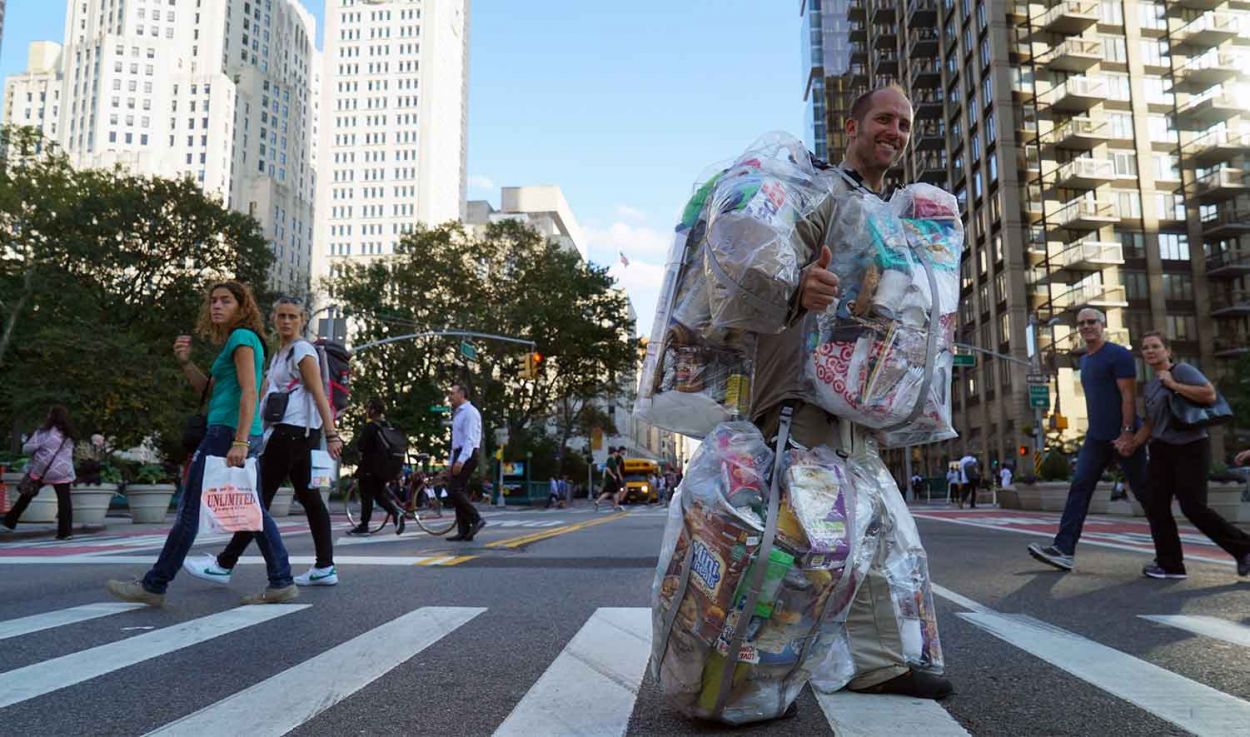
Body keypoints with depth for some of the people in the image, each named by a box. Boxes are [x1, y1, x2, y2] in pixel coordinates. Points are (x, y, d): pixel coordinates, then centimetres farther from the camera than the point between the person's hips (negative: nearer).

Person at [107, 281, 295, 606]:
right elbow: (209, 390, 23)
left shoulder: (242, 338, -8)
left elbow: (249, 392, -18)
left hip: (229, 431, -10)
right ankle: (282, 582, 10)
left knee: (190, 508, -3)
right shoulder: (233, 341, 21)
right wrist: (185, 362, 9)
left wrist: (239, 441, -25)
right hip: (241, 435, 10)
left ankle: (154, 586, 5)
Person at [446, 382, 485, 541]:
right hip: (459, 456, 10)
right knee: (458, 491, 6)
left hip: (467, 456, -10)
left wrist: (461, 460, -28)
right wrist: (452, 462, 19)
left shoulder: (470, 412, -11)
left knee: (454, 491, -15)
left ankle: (476, 519, -8)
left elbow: (470, 439, -20)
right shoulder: (458, 413, 20)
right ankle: (464, 531, 7)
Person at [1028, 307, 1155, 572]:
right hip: (1095, 438, 7)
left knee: (1143, 489, 4)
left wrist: (1127, 432, -22)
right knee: (1079, 488, -5)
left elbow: (1128, 395, -15)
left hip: (1122, 437, -7)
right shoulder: (1085, 360, 16)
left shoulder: (1118, 354, -8)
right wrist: (1094, 430, 18)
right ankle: (1064, 549, -11)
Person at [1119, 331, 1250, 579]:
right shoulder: (1149, 387, 16)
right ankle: (1170, 564, 6)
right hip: (1162, 450, 7)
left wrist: (1172, 384, -16)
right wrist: (1132, 443, 8)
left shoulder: (1182, 370, -5)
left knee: (1193, 507, -9)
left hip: (1191, 448, -7)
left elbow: (1210, 395, -20)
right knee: (1155, 505, -1)